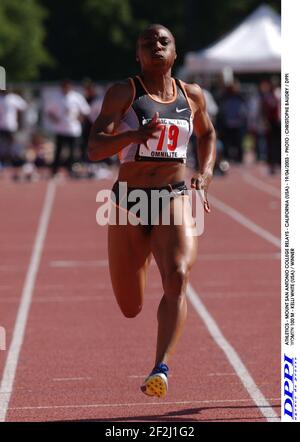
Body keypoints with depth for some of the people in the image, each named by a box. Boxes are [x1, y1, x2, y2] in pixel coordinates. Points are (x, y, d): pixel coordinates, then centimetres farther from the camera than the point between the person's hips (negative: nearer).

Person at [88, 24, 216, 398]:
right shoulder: (122, 93, -1)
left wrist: (206, 173, 12)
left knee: (177, 277, -28)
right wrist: (135, 135, -29)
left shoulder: (192, 95, 9)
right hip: (128, 202, -1)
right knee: (130, 309, 8)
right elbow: (94, 149, -11)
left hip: (175, 199, 1)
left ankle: (161, 370, -33)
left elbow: (207, 134, 30)